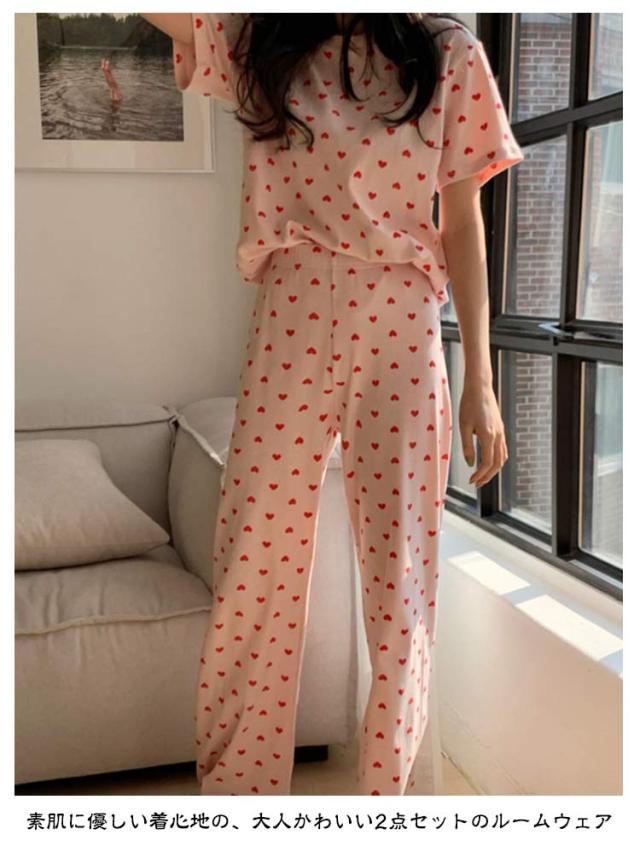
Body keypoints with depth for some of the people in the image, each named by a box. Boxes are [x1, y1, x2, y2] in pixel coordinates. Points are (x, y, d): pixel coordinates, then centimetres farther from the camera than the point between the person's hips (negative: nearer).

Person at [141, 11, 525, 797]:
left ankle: (386, 790, 23)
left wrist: (479, 379, 2)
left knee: (402, 584, 4)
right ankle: (236, 787, 23)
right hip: (287, 338, 1)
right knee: (255, 575, 4)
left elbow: (463, 222, 5)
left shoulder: (448, 54, 8)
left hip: (401, 340, 0)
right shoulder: (255, 41, 11)